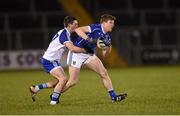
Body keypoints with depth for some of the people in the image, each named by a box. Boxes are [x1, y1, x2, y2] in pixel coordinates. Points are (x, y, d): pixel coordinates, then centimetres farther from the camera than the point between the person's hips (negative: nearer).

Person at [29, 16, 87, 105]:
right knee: (63, 78, -19)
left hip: (53, 61, 10)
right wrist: (85, 50, -22)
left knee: (60, 81, 14)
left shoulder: (65, 33, 11)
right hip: (49, 61, -10)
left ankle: (35, 88, 21)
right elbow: (72, 48, -31)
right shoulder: (64, 34, -20)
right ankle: (53, 100, -14)